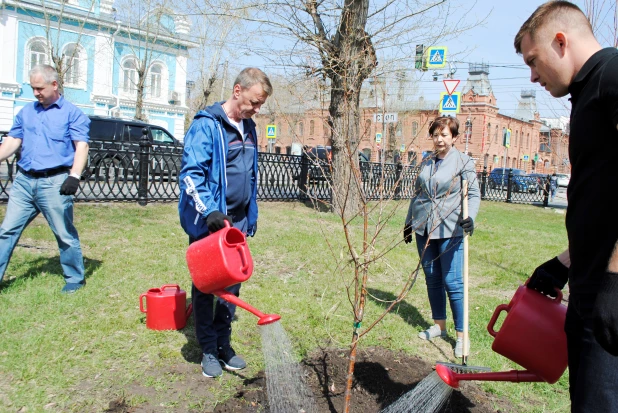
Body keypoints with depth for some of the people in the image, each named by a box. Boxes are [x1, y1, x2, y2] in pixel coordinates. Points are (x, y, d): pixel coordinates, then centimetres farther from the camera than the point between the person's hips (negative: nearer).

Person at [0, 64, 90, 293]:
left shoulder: (72, 113, 0)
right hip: (23, 181, 5)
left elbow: (81, 147, -9)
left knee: (65, 234, 3)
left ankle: (75, 279, 17)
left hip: (54, 183, -5)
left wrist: (74, 176, -22)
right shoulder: (26, 112, 15)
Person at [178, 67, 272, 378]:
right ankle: (208, 349, 20)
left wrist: (251, 217, 17)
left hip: (237, 222, 7)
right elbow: (191, 172, -18)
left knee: (232, 285, 11)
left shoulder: (248, 128, 11)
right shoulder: (206, 125, -12)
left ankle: (223, 344, 25)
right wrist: (209, 211, -28)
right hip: (207, 223, -6)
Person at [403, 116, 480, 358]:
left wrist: (469, 217, -22)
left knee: (453, 282, -4)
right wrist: (409, 222, 19)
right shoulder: (426, 162, 12)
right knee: (432, 279, 12)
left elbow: (474, 194, -5)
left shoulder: (463, 162, -3)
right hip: (424, 229, 6)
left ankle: (461, 334, 6)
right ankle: (439, 325, 26)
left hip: (450, 230, -5)